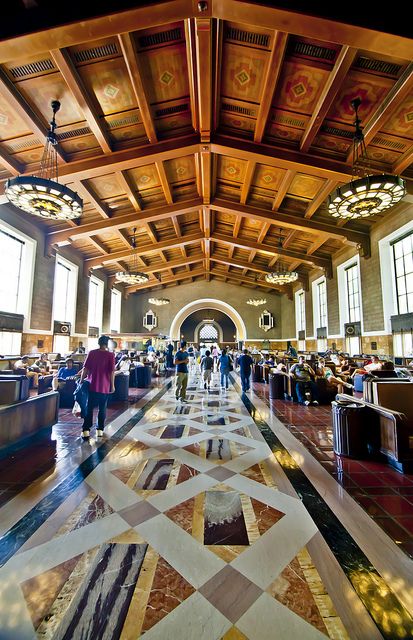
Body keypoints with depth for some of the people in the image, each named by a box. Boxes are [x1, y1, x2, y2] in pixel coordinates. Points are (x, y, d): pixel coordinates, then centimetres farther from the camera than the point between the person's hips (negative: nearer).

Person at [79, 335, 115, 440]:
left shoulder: (92, 353, -2)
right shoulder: (110, 355, -8)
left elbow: (85, 368, -2)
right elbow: (112, 371, -10)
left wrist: (81, 380, 8)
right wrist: (112, 385, -1)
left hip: (92, 385, 1)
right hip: (105, 386, -1)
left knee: (89, 408, 10)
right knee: (102, 409, 12)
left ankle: (86, 430, 6)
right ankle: (100, 430, 19)